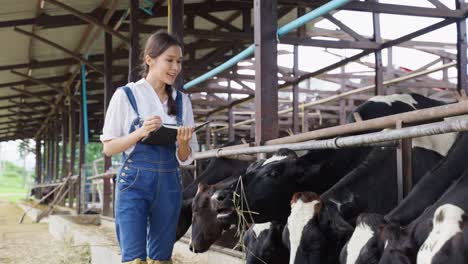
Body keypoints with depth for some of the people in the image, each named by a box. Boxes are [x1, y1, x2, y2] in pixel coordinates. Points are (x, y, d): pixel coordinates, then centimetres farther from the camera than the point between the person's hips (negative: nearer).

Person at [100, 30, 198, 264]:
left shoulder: (182, 100, 9)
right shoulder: (126, 95, -1)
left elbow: (185, 159, 9)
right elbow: (108, 148, -1)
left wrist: (183, 142, -13)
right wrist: (141, 132, -17)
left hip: (169, 184, 4)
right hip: (133, 182, -4)